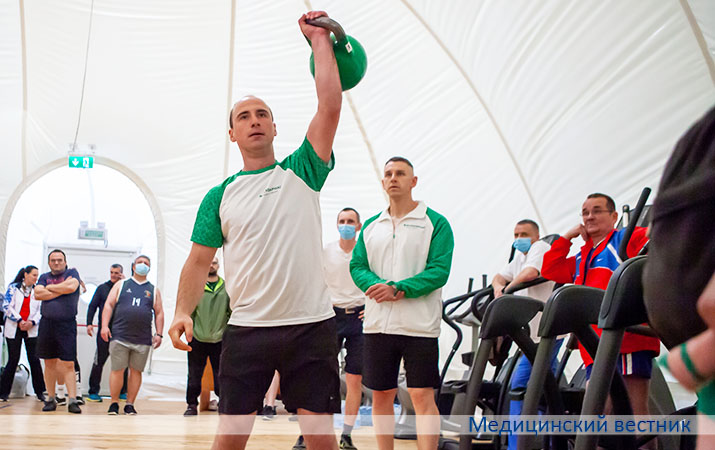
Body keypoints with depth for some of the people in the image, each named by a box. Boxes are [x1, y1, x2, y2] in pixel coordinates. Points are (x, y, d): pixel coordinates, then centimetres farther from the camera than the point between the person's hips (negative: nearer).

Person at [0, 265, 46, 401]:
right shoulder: (13, 288, 2)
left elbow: (41, 310, 5)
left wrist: (32, 322, -11)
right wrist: (19, 321, -11)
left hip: (31, 330, 2)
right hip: (14, 329, -2)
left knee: (34, 359, -2)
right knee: (13, 359, 1)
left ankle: (39, 392, 5)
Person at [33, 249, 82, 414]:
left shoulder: (72, 273, 6)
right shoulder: (44, 277, 14)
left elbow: (72, 287, -15)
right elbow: (37, 294, -3)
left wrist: (50, 287, -2)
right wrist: (61, 290, -7)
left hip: (67, 324, -3)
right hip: (46, 324, 3)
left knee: (68, 364, -7)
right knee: (50, 363, 8)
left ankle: (72, 400, -10)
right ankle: (51, 399, 15)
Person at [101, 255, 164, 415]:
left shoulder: (154, 290, 14)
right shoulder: (121, 285, 11)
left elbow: (159, 313, 13)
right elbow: (108, 305, 6)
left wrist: (158, 334, 3)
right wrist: (105, 326, -6)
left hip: (143, 339, 2)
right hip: (120, 336, -1)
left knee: (136, 371, 3)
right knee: (117, 370, -3)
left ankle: (130, 404, 12)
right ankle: (114, 403, 8)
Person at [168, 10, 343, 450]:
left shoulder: (301, 172, 6)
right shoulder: (220, 196, 10)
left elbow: (330, 107, -3)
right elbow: (200, 261, 9)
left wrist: (320, 39, 0)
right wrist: (183, 311, -7)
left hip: (311, 325, -1)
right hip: (246, 328, 1)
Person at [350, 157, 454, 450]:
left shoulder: (435, 223, 0)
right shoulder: (371, 226, 14)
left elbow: (439, 270, -9)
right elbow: (357, 266, 7)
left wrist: (399, 290, -20)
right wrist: (378, 285, -14)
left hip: (419, 324, -4)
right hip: (377, 324, 4)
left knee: (422, 396, -6)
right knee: (381, 395, 9)